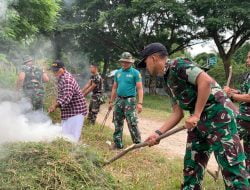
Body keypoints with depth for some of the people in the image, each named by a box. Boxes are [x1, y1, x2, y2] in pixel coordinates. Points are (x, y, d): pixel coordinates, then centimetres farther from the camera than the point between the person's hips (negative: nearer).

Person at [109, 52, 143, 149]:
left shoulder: (135, 73, -5)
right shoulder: (118, 73, 12)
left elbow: (140, 88, -10)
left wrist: (140, 103, -20)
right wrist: (111, 101, 15)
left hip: (130, 101, -6)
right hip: (119, 100, 6)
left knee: (132, 124, -8)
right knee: (117, 123, 10)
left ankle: (137, 143, 4)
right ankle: (118, 144, 21)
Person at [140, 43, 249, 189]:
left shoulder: (178, 65, -9)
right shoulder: (168, 82, 17)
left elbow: (206, 81, -23)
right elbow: (177, 113, 17)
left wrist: (196, 115, -20)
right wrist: (159, 133, 8)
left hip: (218, 115, -10)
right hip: (199, 121, 10)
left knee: (232, 168, -8)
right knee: (191, 165, 13)